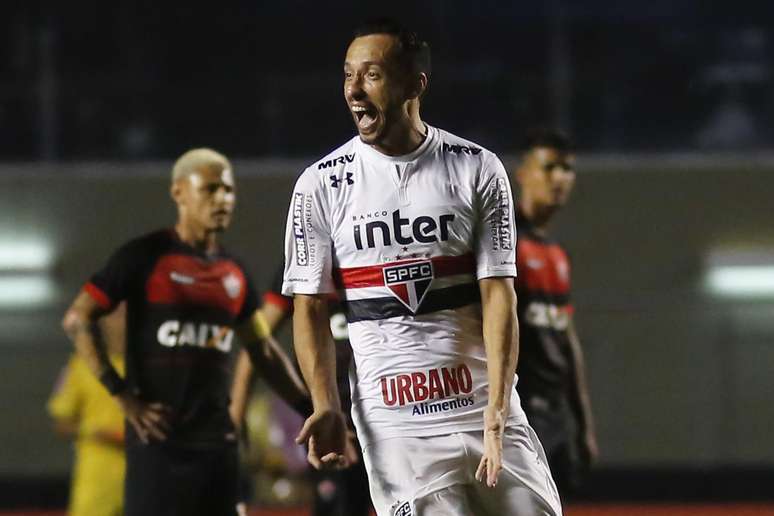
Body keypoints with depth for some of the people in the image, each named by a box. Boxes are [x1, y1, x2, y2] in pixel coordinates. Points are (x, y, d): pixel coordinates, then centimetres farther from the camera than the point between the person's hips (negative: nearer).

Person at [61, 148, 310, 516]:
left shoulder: (234, 272, 13)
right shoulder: (146, 257, -5)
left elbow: (262, 350, 24)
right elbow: (77, 320, -6)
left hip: (217, 441, 6)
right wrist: (122, 395, -12)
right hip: (158, 438, -6)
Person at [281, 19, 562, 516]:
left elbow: (498, 293, -3)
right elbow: (311, 308, 4)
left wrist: (497, 410, -14)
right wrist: (327, 407, -11)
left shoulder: (478, 170, 1)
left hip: (484, 406, 1)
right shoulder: (321, 185, 1)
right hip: (393, 425, -1)